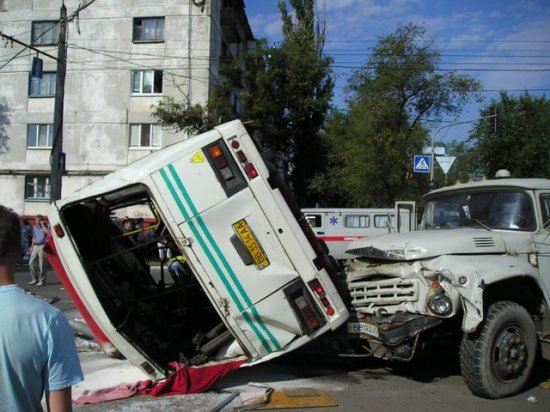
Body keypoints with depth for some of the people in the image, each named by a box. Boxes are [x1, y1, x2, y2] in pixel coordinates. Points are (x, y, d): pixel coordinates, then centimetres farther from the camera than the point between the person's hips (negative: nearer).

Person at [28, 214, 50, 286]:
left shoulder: (46, 226, -3)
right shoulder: (34, 227, 16)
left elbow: (48, 232, -26)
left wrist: (42, 225, -17)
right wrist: (32, 247, 19)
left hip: (43, 246, -7)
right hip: (36, 246, 7)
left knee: (42, 264, -5)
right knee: (31, 262, 4)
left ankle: (42, 280, 4)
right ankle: (35, 279, 17)